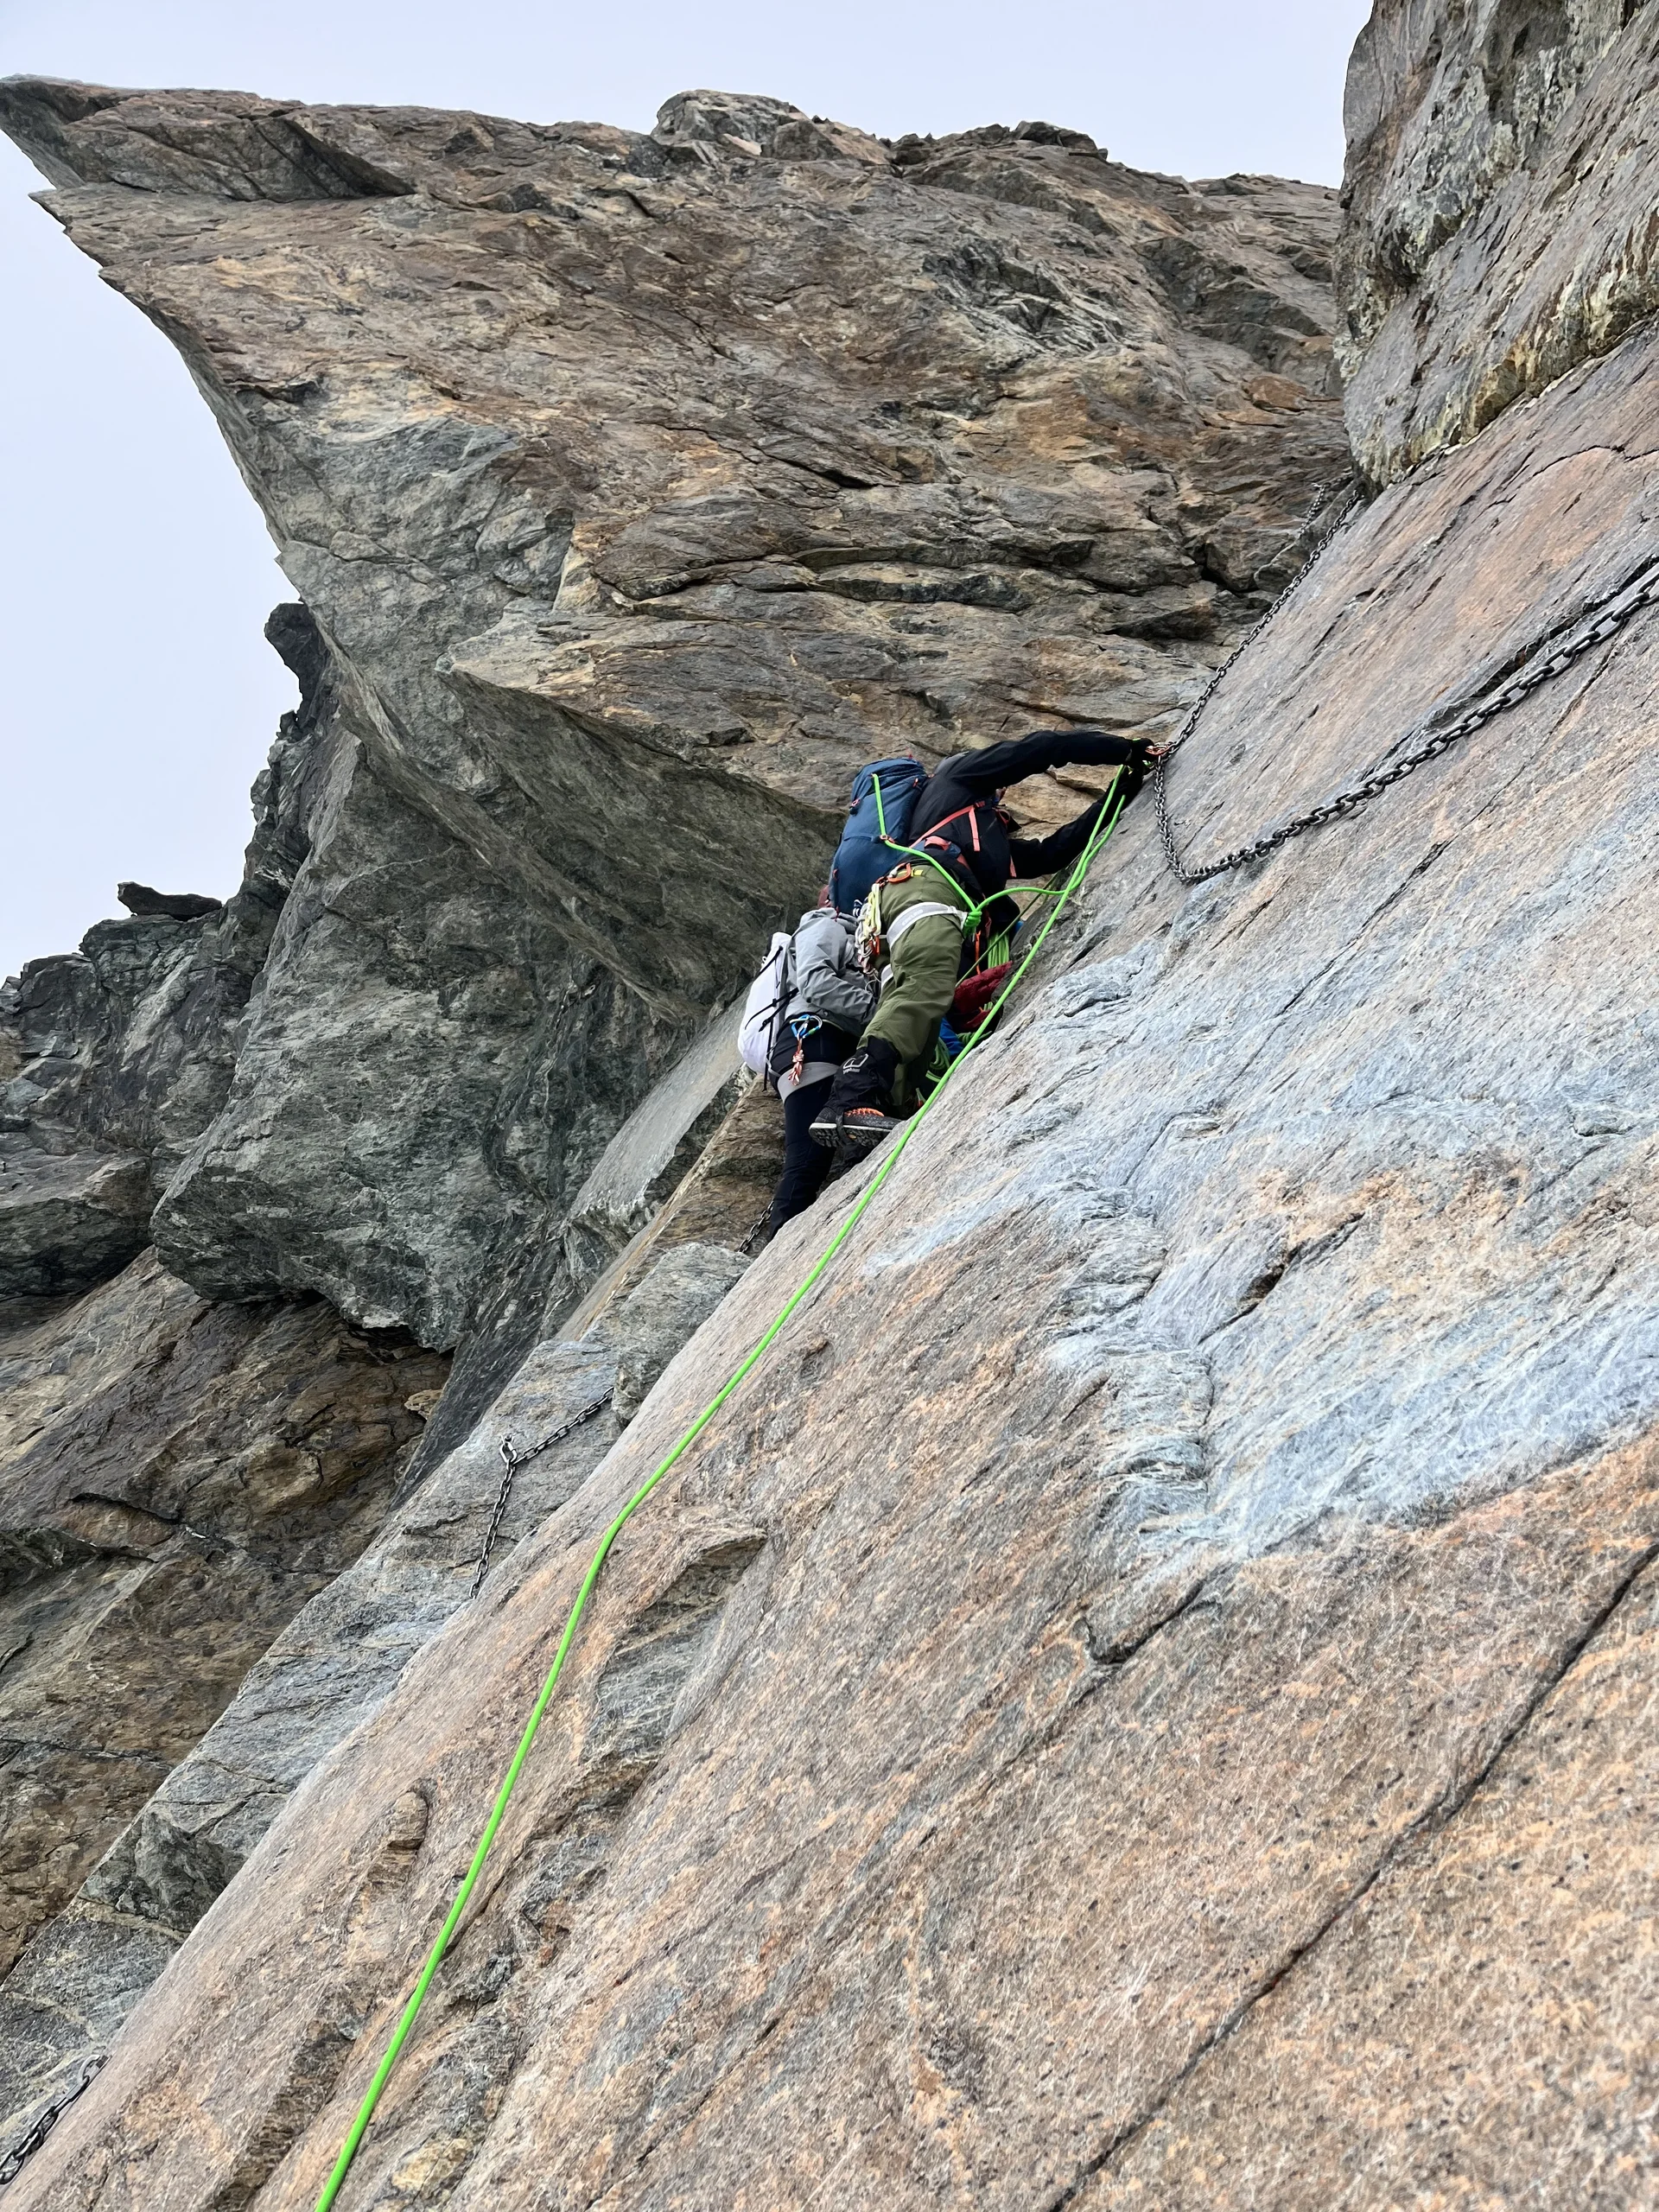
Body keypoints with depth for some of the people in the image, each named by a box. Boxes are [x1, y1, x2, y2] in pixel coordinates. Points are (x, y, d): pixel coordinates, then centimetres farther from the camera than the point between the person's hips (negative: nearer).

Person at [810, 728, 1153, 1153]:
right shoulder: (957, 774, 31)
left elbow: (1052, 852, 40)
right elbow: (1040, 747, 26)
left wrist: (1120, 793, 45)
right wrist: (1126, 749, 33)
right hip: (926, 883, -8)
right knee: (928, 986, -34)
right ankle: (853, 1099, -53)